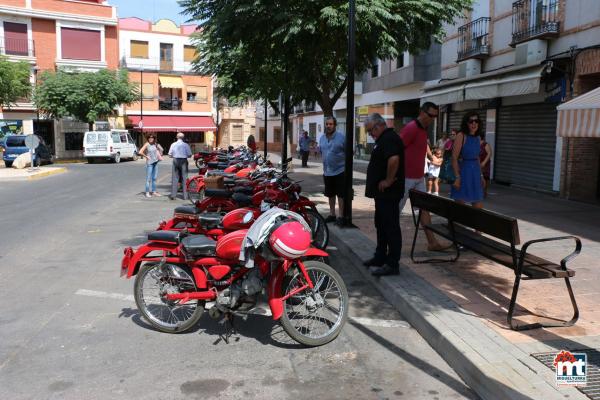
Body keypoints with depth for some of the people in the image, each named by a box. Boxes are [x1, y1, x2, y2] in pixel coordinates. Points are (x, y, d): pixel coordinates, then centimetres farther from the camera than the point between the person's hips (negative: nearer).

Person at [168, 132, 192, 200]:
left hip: (175, 161, 2)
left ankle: (173, 195, 6)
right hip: (183, 161, -2)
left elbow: (170, 155, 4)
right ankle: (185, 196, 4)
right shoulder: (186, 145, -6)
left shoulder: (173, 145, 1)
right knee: (184, 178, 4)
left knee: (174, 178, 7)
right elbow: (189, 155, -4)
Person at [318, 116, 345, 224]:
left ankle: (341, 216, 6)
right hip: (327, 172, 6)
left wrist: (344, 164, -8)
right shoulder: (322, 138, 8)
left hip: (339, 171, -6)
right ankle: (332, 214, 27)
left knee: (341, 195, -1)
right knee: (330, 195, 15)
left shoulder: (341, 137, -11)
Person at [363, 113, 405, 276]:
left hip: (388, 192, -11)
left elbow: (394, 159, -34)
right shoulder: (384, 139, 17)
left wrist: (389, 180, -25)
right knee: (381, 225, 18)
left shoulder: (389, 138, -17)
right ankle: (380, 257, 29)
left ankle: (392, 264, 0)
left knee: (391, 227, -5)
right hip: (383, 193, 11)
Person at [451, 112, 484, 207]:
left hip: (475, 172, 6)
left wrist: (481, 175, 17)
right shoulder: (461, 136, -9)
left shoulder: (478, 137, 10)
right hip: (463, 171, -6)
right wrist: (457, 177, -19)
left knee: (479, 207, 6)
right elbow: (454, 157, -14)